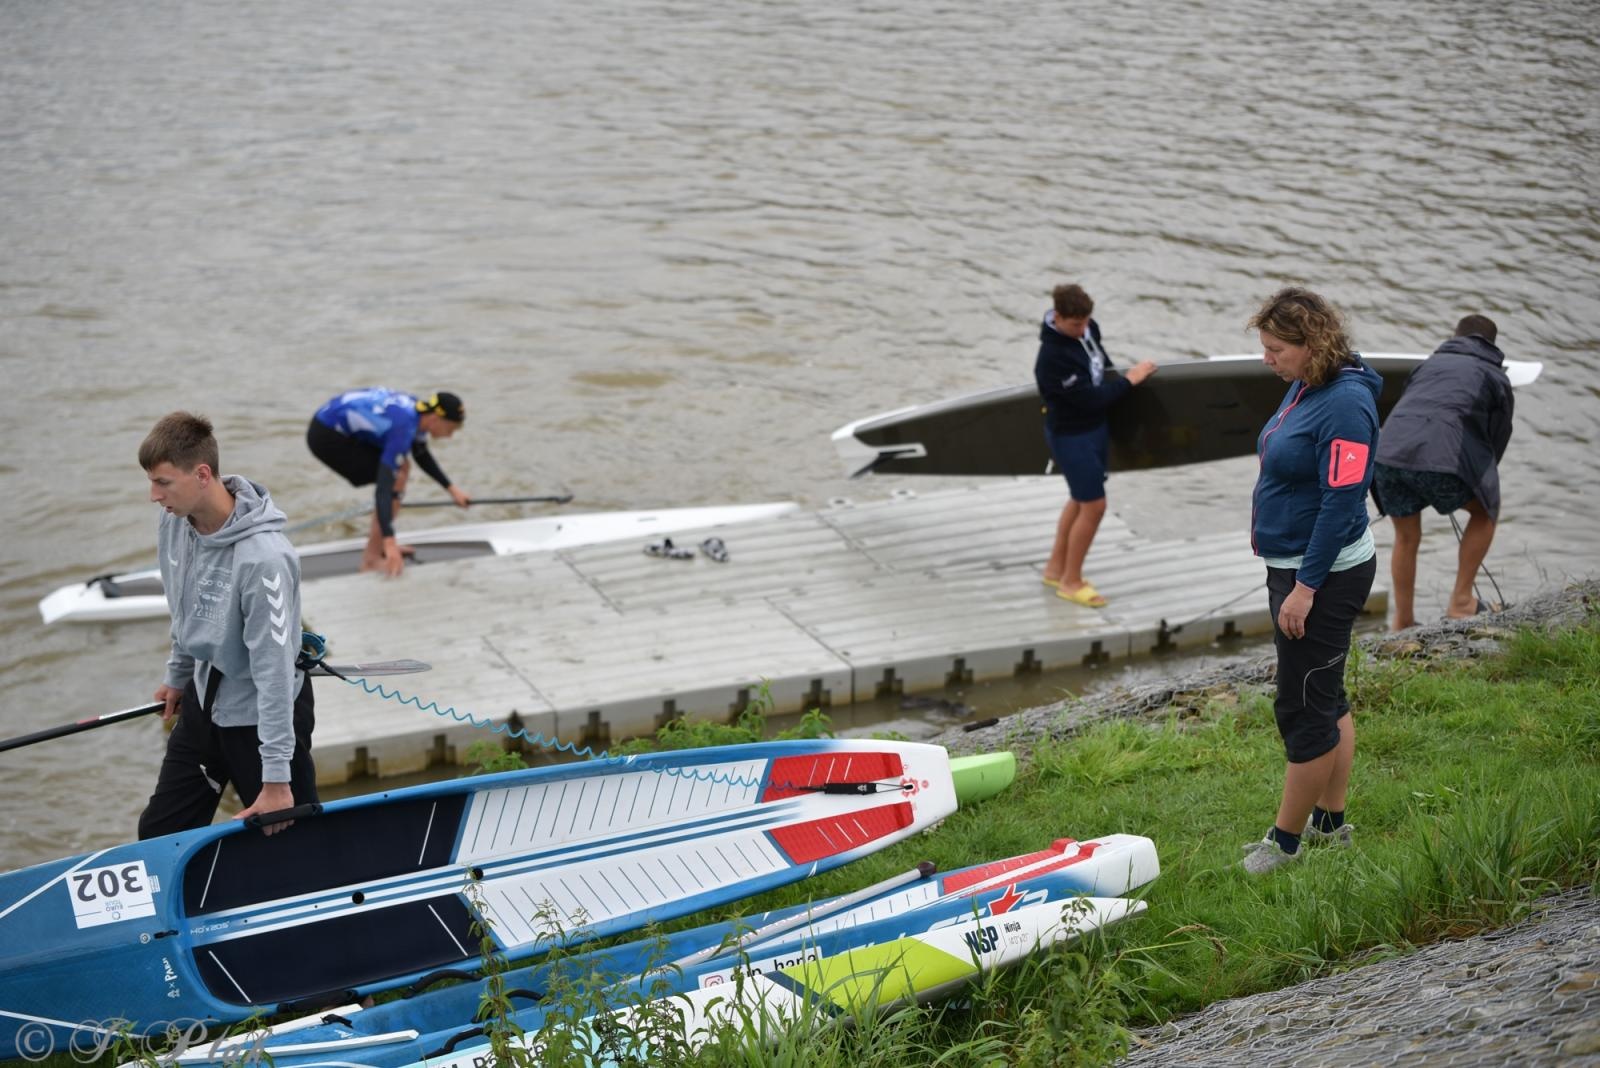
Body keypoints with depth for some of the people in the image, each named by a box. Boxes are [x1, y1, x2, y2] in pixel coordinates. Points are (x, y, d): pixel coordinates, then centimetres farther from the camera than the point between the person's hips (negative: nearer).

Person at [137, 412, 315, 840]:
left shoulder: (263, 556, -32)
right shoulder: (175, 520, -8)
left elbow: (273, 668, -30)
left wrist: (276, 777, -27)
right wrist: (178, 676, 25)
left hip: (261, 713, -8)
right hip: (203, 700, 8)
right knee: (159, 834, 14)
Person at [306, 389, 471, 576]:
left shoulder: (419, 411, -1)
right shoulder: (403, 428, -27)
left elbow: (421, 455, 21)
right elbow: (383, 487, -32)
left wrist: (451, 488, 20)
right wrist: (390, 544, -37)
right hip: (326, 436, -10)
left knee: (401, 467, 16)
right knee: (395, 482, -13)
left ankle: (378, 540, 22)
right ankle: (371, 559, -9)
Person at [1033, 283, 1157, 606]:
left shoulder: (1087, 327, -5)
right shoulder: (1053, 358, -31)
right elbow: (1090, 399, -26)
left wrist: (1113, 376, 5)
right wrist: (1128, 380, -17)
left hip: (1095, 426, 9)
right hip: (1071, 436, -9)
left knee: (1081, 499, 19)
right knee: (1094, 505, -4)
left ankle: (1056, 568, 35)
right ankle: (1071, 582, 12)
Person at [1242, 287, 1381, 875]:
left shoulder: (1346, 403, -22)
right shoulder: (1305, 388, 8)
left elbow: (1341, 502, -25)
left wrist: (1304, 589, -23)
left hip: (1324, 577, -10)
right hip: (1297, 567, 10)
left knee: (1303, 707, -1)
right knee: (1326, 698, 19)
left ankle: (1286, 841, 10)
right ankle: (1331, 822, 31)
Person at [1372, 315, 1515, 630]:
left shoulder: (1431, 363, 30)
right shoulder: (1495, 377, 22)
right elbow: (1499, 436, 26)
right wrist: (1479, 481, 43)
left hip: (1389, 453, 4)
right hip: (1441, 458, -4)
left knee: (1406, 538, 25)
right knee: (1486, 511, 25)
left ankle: (1403, 624, 31)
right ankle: (1461, 601, 23)